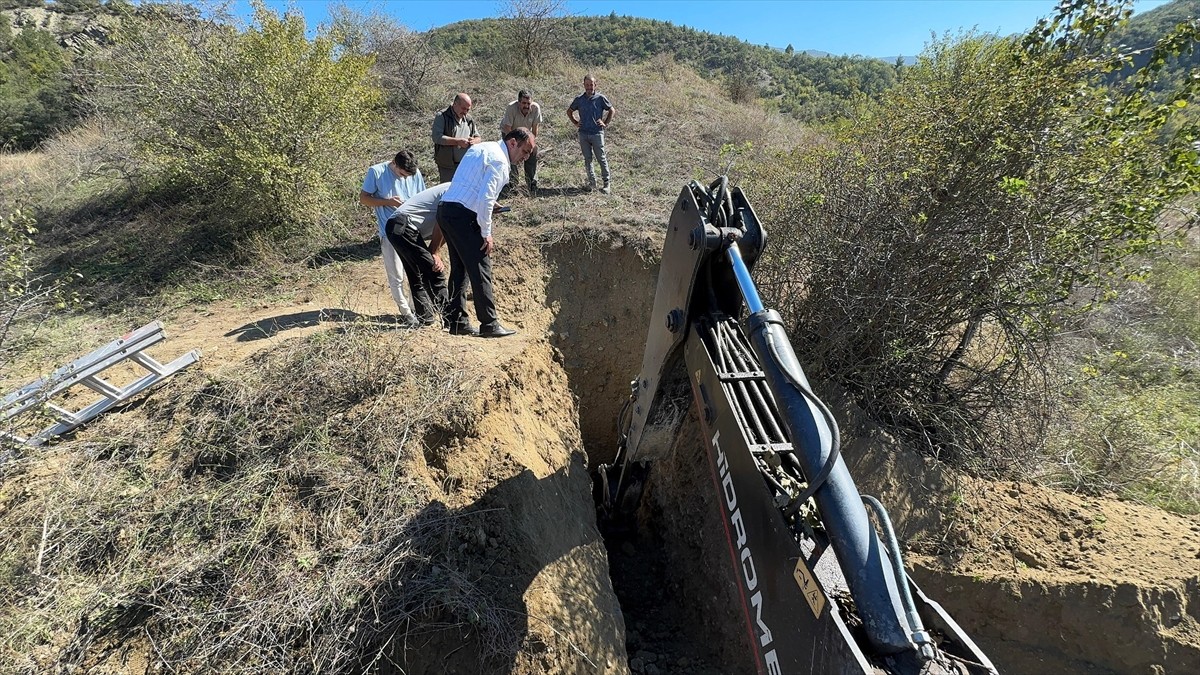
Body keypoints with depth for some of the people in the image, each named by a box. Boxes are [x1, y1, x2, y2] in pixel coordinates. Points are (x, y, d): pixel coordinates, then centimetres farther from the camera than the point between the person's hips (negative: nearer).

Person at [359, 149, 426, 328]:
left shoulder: (416, 173, 2)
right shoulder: (376, 172, -4)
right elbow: (363, 198, 0)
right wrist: (387, 202, -14)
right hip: (390, 233, -3)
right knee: (396, 276, -2)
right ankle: (406, 312, 9)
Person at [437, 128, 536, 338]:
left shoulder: (481, 148, 20)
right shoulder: (499, 160, -10)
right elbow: (485, 198, -18)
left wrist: (489, 205, 17)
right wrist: (486, 233, -14)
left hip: (445, 210, 10)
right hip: (463, 216, -10)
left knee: (460, 268, 13)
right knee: (480, 269, -5)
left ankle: (456, 321, 18)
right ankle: (489, 325, 0)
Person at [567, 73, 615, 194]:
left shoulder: (600, 98, -2)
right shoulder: (579, 99, 7)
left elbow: (612, 110, 7)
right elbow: (569, 111, 21)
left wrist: (605, 123, 0)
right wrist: (575, 123, 10)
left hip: (597, 133, -3)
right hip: (583, 133, 4)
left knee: (602, 158, -2)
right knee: (587, 159, 7)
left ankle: (607, 183, 5)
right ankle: (592, 182, 17)